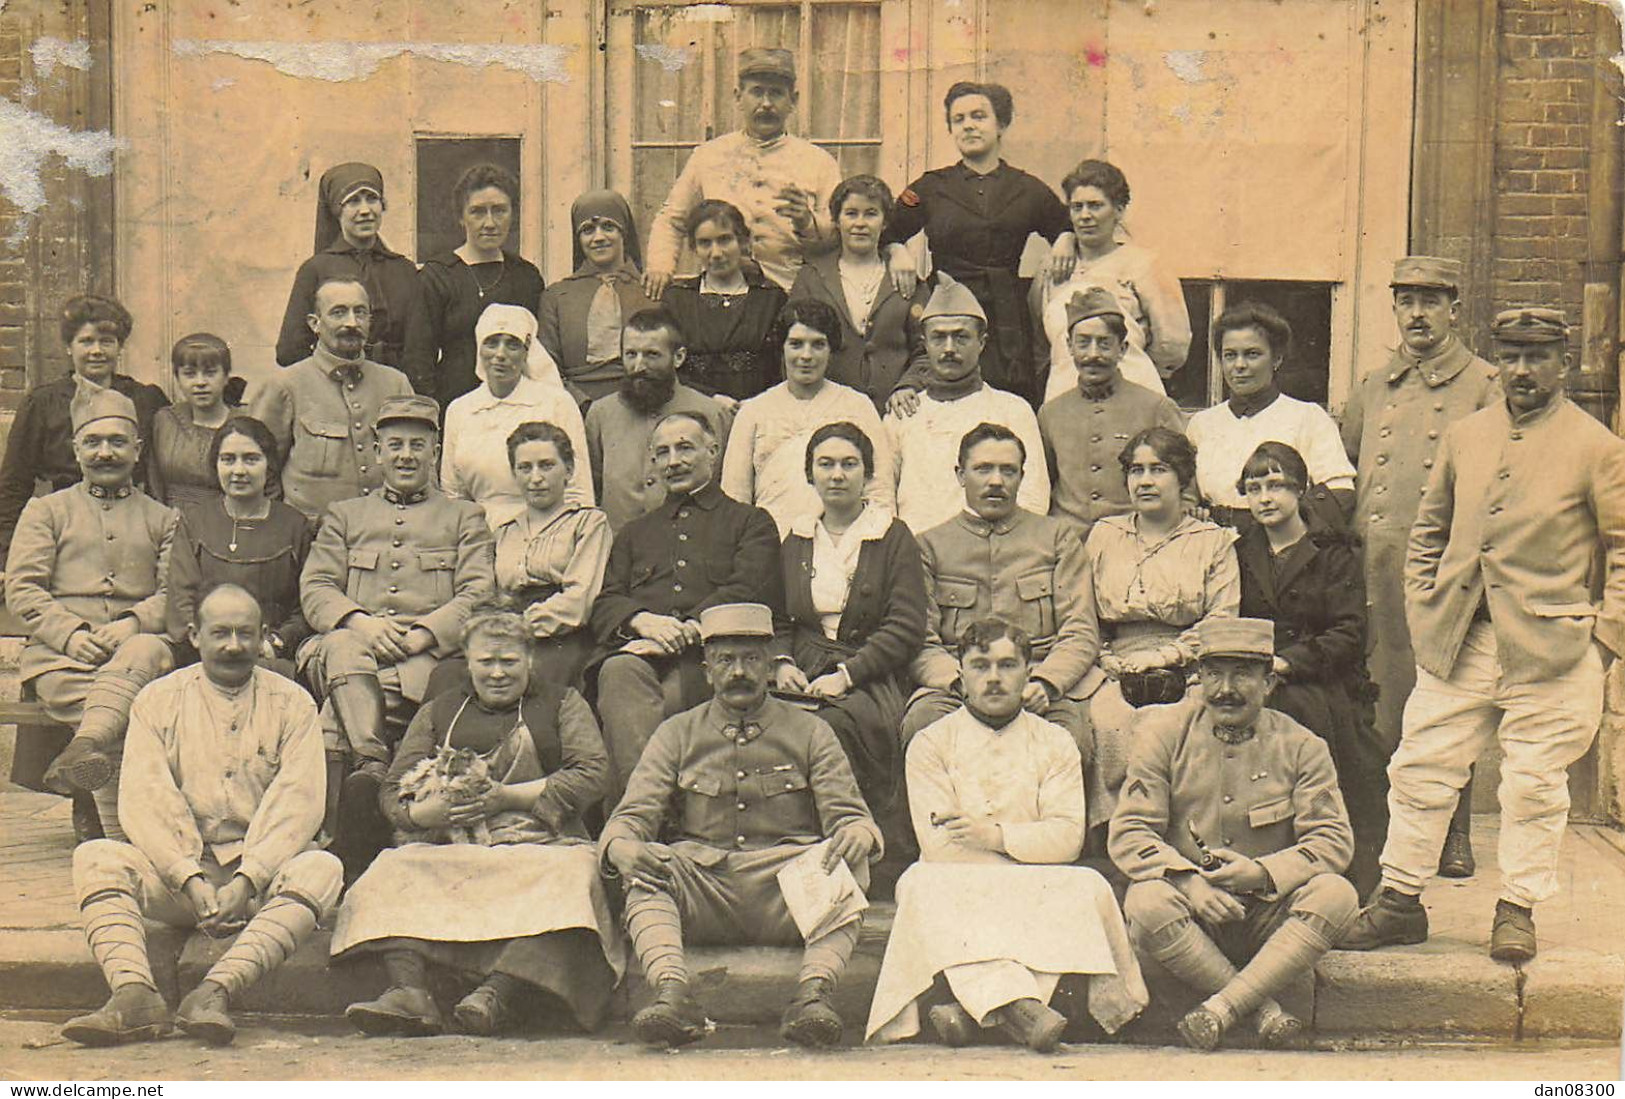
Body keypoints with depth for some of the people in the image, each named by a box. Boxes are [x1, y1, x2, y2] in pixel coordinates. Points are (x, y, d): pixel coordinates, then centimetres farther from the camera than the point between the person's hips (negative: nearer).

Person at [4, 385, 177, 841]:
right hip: (59, 653, 0)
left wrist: (132, 624, -13)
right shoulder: (46, 510, 23)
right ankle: (118, 832, -37)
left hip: (138, 642, 0)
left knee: (146, 651, -40)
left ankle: (86, 746, -62)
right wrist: (71, 633, -10)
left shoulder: (162, 520, 25)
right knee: (109, 710, -34)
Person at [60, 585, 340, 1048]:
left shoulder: (291, 702, 6)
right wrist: (191, 880, -17)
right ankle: (134, 995, -43)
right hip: (178, 870, 1)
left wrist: (247, 881, -19)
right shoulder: (158, 700, 8)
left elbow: (297, 803, -4)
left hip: (262, 873, -1)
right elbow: (143, 801, -3)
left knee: (320, 868, -31)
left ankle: (215, 991, -46)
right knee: (95, 858, -24)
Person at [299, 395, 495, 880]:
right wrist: (361, 623, -10)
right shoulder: (345, 515, 28)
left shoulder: (465, 517, 22)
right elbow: (314, 589, 13)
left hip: (430, 656, -2)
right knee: (343, 647, -37)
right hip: (353, 646, 2)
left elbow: (479, 595, 6)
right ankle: (374, 765, -48)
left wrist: (419, 633, -13)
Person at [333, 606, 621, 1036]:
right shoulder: (438, 713, 23)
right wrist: (432, 811, -12)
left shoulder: (562, 704, 18)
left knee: (568, 877, -36)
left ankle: (499, 994, -51)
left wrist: (506, 796, -8)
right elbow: (394, 793, 14)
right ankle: (407, 990, -44)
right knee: (394, 872, -28)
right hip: (451, 848, 2)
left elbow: (592, 775, 2)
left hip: (542, 844, -2)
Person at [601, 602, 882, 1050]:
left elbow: (849, 814, 7)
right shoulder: (677, 734, 16)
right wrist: (622, 845, -19)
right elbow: (633, 815, 7)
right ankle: (672, 991, -46)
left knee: (846, 863, -31)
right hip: (701, 883, 0)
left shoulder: (809, 732, 15)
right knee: (646, 867, -30)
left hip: (789, 892, 0)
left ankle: (813, 992, -44)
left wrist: (856, 834, -20)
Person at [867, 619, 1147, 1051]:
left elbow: (1068, 837, -2)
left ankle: (972, 1006, -42)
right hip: (958, 889, -1)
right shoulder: (930, 744, 8)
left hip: (1038, 898, 1)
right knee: (923, 884, -34)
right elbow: (940, 845, -5)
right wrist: (1029, 858, -9)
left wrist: (1000, 836, -19)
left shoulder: (1055, 743, 13)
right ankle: (1018, 1003, -54)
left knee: (1087, 888, -29)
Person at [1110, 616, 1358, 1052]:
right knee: (1146, 902, -33)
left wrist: (1263, 872, -19)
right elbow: (1129, 833, -5)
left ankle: (1221, 1006, -30)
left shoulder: (1300, 746, 3)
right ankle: (1264, 1006, -26)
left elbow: (1333, 840, -2)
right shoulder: (1164, 733, 1)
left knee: (1336, 894, -28)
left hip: (1269, 912, 1)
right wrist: (1189, 882, -22)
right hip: (1192, 908, -1)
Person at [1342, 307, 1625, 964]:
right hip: (1457, 645, 4)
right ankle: (1400, 901, 16)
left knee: (1534, 785, 3)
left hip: (1550, 651, -4)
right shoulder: (1463, 436, 11)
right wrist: (1422, 611, 10)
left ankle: (1517, 911, 17)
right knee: (1421, 769, 5)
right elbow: (1428, 531, 20)